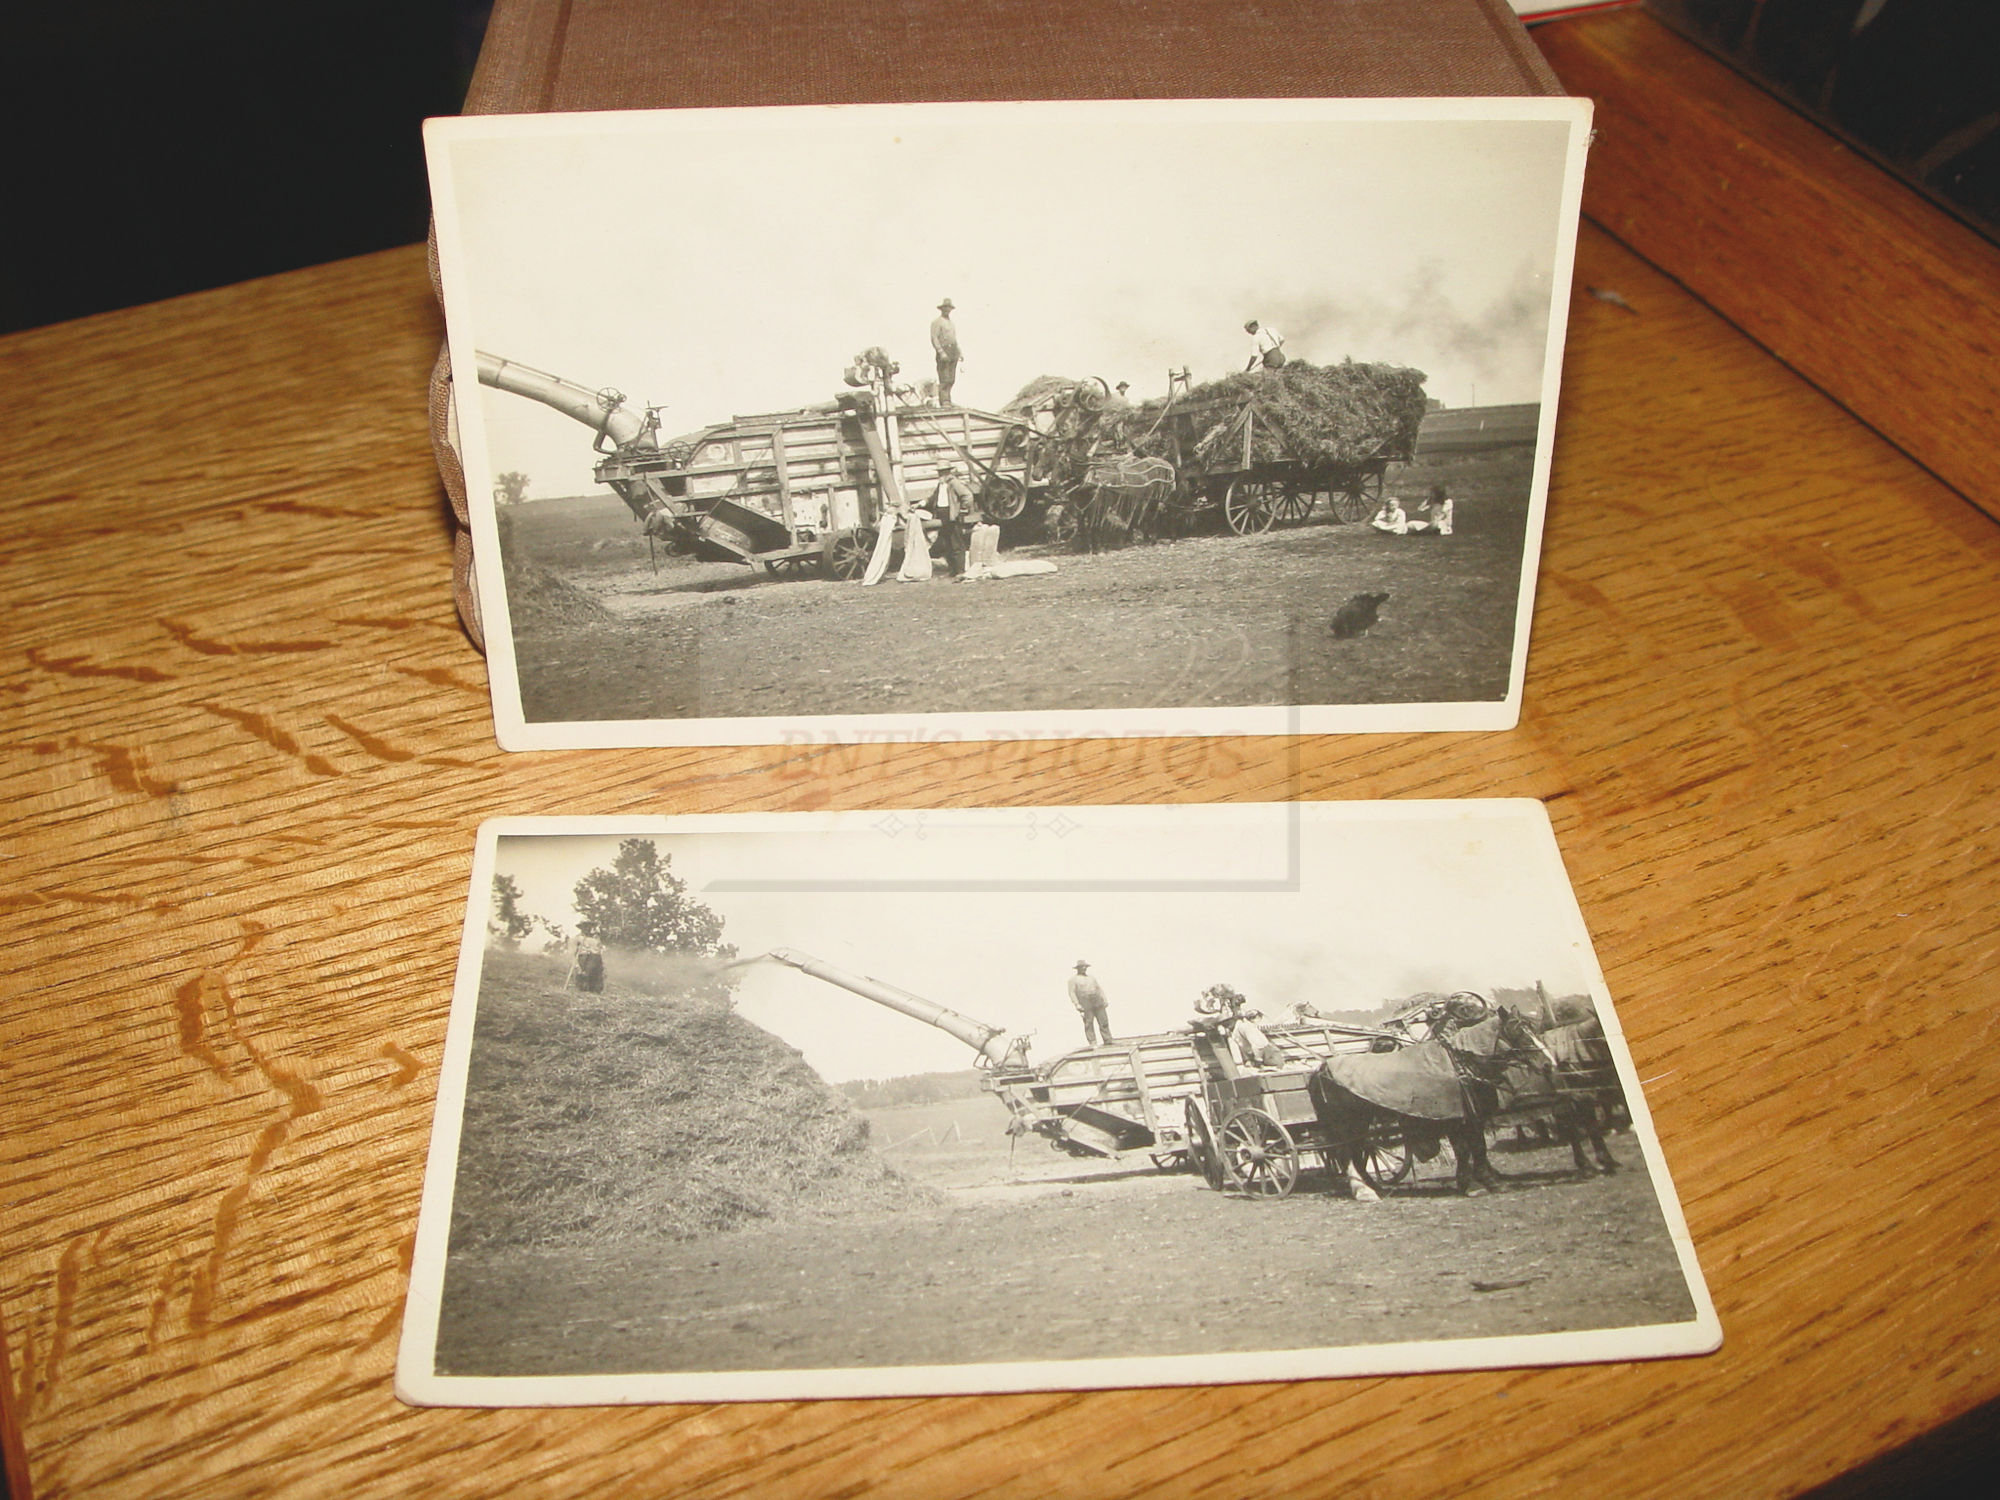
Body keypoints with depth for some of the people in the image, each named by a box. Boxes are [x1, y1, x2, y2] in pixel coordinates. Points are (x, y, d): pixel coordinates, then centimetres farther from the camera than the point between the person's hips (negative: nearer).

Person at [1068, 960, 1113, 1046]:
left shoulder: (1092, 976, 20)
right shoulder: (1073, 979, 4)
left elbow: (1099, 988, 21)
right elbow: (1072, 993, -4)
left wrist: (1104, 1000, 11)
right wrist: (1077, 1005, -15)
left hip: (1097, 1002, 4)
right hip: (1085, 1005, -4)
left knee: (1104, 1021, 0)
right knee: (1088, 1023, -8)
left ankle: (1108, 1041, 5)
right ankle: (1092, 1043, -8)